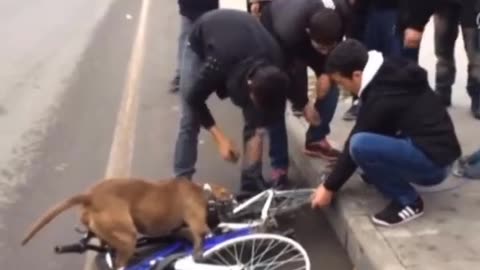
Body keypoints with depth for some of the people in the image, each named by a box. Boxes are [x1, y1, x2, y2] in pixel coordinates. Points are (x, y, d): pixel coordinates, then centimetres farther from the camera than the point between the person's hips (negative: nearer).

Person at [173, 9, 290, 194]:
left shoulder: (274, 66, -33)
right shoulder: (219, 64, -45)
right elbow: (194, 99, -27)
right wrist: (220, 138, -27)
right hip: (201, 41, -3)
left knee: (255, 119, -6)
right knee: (190, 120, -9)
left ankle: (252, 181, 5)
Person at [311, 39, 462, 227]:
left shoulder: (382, 99, -22)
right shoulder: (392, 72, 2)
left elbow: (355, 144, -12)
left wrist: (329, 188, 1)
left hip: (433, 161, -9)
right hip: (433, 148, 9)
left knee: (360, 145, -27)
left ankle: (408, 201, -10)